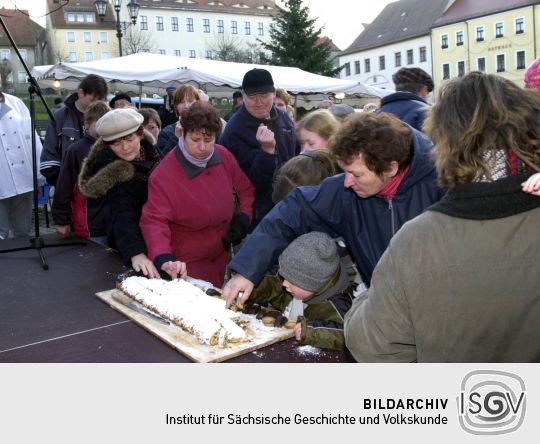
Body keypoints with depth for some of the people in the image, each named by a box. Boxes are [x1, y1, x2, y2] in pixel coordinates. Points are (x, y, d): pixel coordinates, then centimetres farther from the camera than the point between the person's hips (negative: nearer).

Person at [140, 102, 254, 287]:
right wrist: (164, 259, -42)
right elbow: (154, 220, -27)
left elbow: (246, 189, 9)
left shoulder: (224, 157, -6)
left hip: (220, 258, 5)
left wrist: (243, 218, -6)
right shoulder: (164, 174, -22)